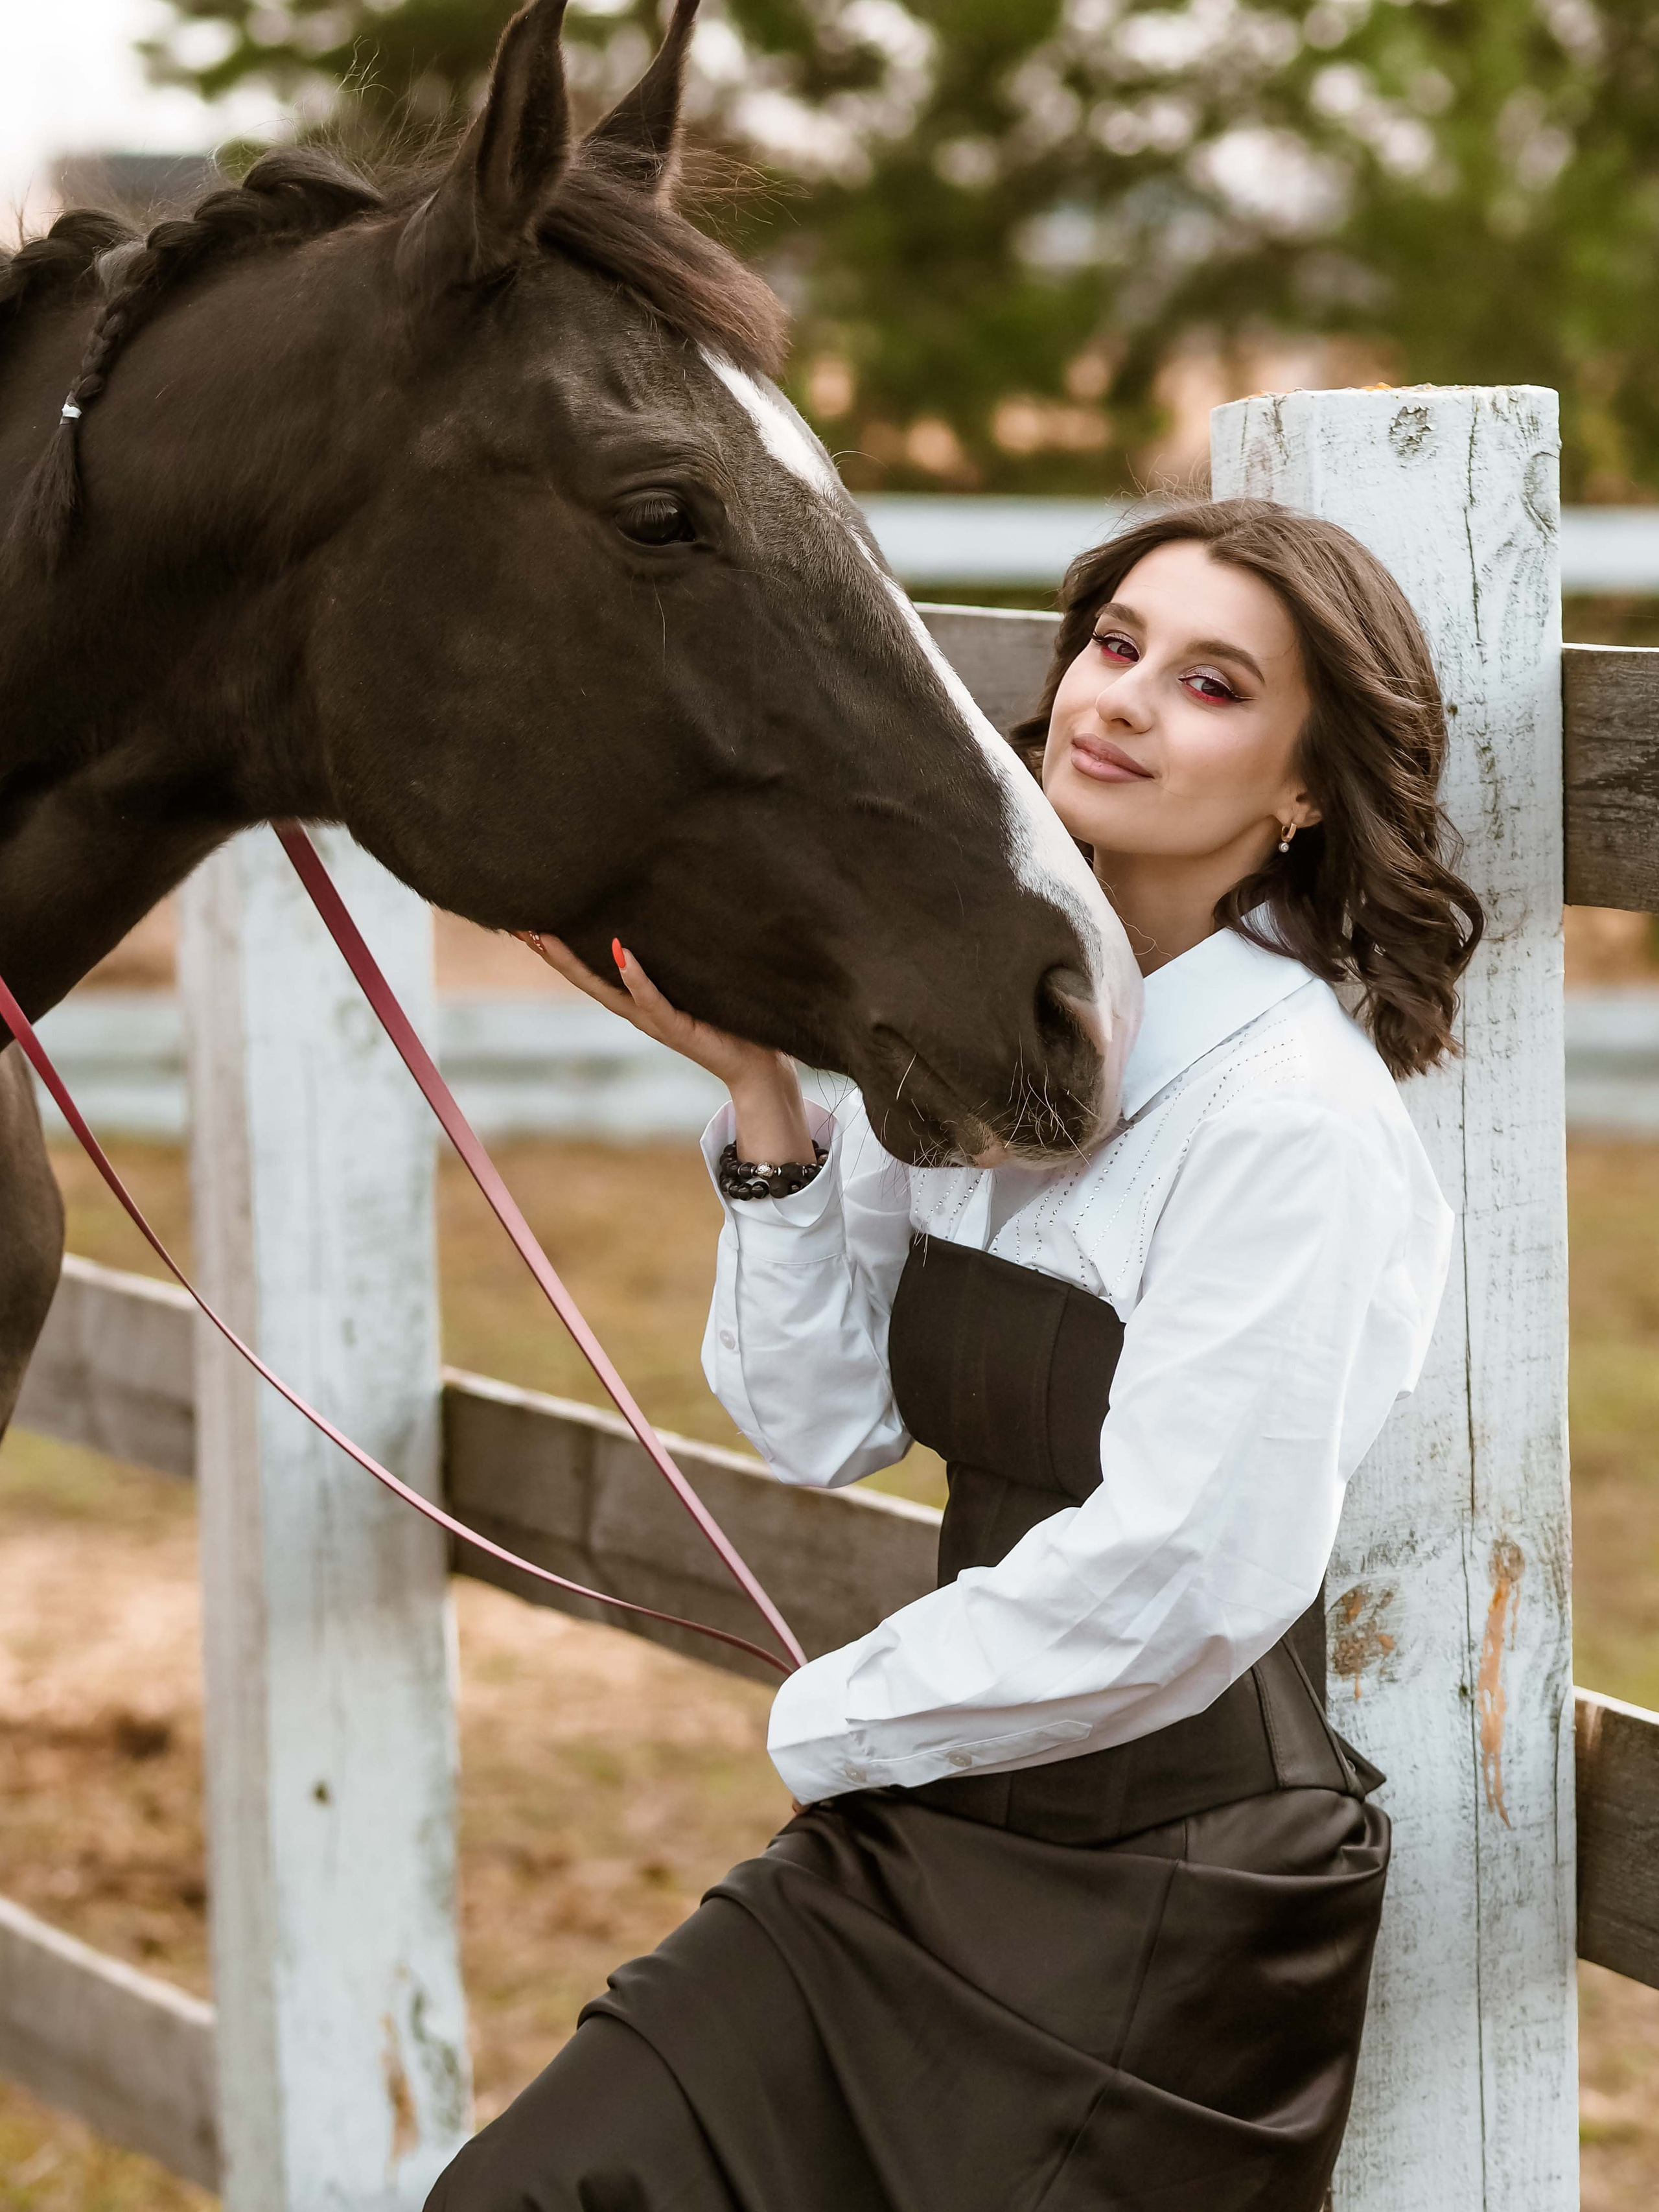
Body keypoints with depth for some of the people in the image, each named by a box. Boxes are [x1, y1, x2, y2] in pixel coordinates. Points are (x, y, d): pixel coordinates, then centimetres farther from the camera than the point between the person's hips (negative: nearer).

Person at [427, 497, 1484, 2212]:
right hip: (912, 1844, 7)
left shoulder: (1292, 1111, -19)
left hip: (1162, 1909, -7)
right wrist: (763, 1092, -6)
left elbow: (1173, 1585, -22)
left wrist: (833, 1718, -8)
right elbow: (819, 1425, 6)